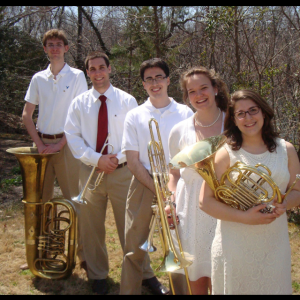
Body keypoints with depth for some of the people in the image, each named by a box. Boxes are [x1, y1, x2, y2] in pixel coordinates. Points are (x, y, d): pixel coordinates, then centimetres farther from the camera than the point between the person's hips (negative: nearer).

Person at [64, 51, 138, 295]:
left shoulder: (127, 100, 1)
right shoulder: (79, 103, 5)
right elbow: (72, 137, -1)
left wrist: (118, 158, -16)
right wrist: (97, 159, -13)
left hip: (122, 171, -2)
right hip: (90, 171, 2)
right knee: (91, 227, 10)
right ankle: (98, 276, 26)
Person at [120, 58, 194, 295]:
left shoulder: (185, 114, 2)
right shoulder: (135, 116, 3)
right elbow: (133, 161, 0)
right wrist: (157, 189, -10)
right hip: (144, 184, 0)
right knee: (135, 244, 3)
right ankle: (131, 289, 23)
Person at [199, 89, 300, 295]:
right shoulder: (227, 154, -7)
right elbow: (205, 201, -10)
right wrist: (244, 217, -21)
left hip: (275, 245, 3)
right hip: (235, 247, -3)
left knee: (275, 288, 13)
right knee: (235, 289, 8)